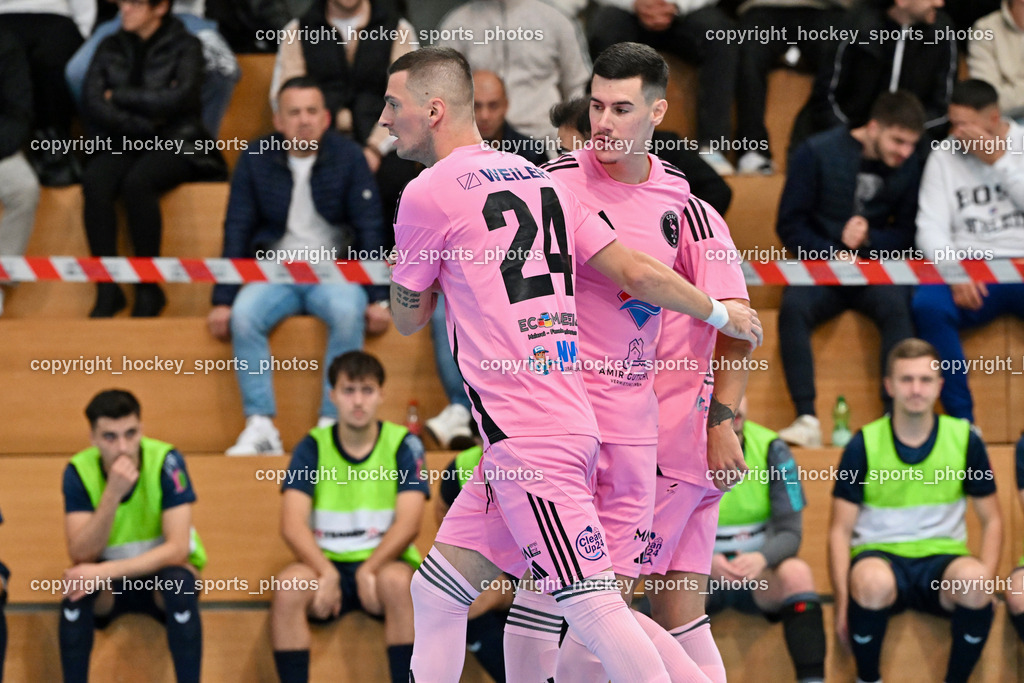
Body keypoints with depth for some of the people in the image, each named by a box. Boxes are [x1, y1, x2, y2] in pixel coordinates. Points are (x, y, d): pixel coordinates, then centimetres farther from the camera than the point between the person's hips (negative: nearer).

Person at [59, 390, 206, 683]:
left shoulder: (166, 461, -20)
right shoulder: (79, 470, -15)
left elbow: (178, 548, -26)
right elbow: (81, 556, -23)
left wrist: (106, 571, -35)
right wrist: (112, 494, -36)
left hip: (161, 574, -1)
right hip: (109, 584, 1)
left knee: (180, 581, -35)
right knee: (77, 584, -31)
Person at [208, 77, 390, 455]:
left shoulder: (347, 157, -1)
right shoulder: (256, 159, 1)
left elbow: (370, 229, -1)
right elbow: (237, 230, 2)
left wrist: (378, 297, -11)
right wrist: (222, 300, -6)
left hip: (333, 272, -1)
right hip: (275, 274, 1)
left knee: (348, 311, -34)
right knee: (244, 315, -29)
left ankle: (332, 423, -29)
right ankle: (260, 427, -29)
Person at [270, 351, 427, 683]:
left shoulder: (403, 445, 0)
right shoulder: (312, 447, 3)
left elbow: (408, 523, -10)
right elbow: (292, 524, -8)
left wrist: (369, 570, -25)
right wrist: (325, 572, -25)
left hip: (384, 560, -1)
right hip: (327, 563, 1)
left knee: (397, 580, -35)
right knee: (288, 584, -31)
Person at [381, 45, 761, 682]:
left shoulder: (428, 193, -6)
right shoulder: (541, 180, 15)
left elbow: (409, 318, 7)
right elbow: (635, 272, 13)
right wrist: (720, 313, 28)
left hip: (522, 432, -9)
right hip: (567, 422, 9)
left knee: (595, 608, -10)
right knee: (435, 593, 13)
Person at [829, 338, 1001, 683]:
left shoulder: (965, 440, 4)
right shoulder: (864, 445, 0)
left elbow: (992, 521, 10)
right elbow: (840, 530, 1)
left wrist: (985, 582, -8)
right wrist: (842, 602, -11)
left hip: (942, 557, 1)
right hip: (880, 553, -1)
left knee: (973, 578, -35)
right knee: (873, 582, -39)